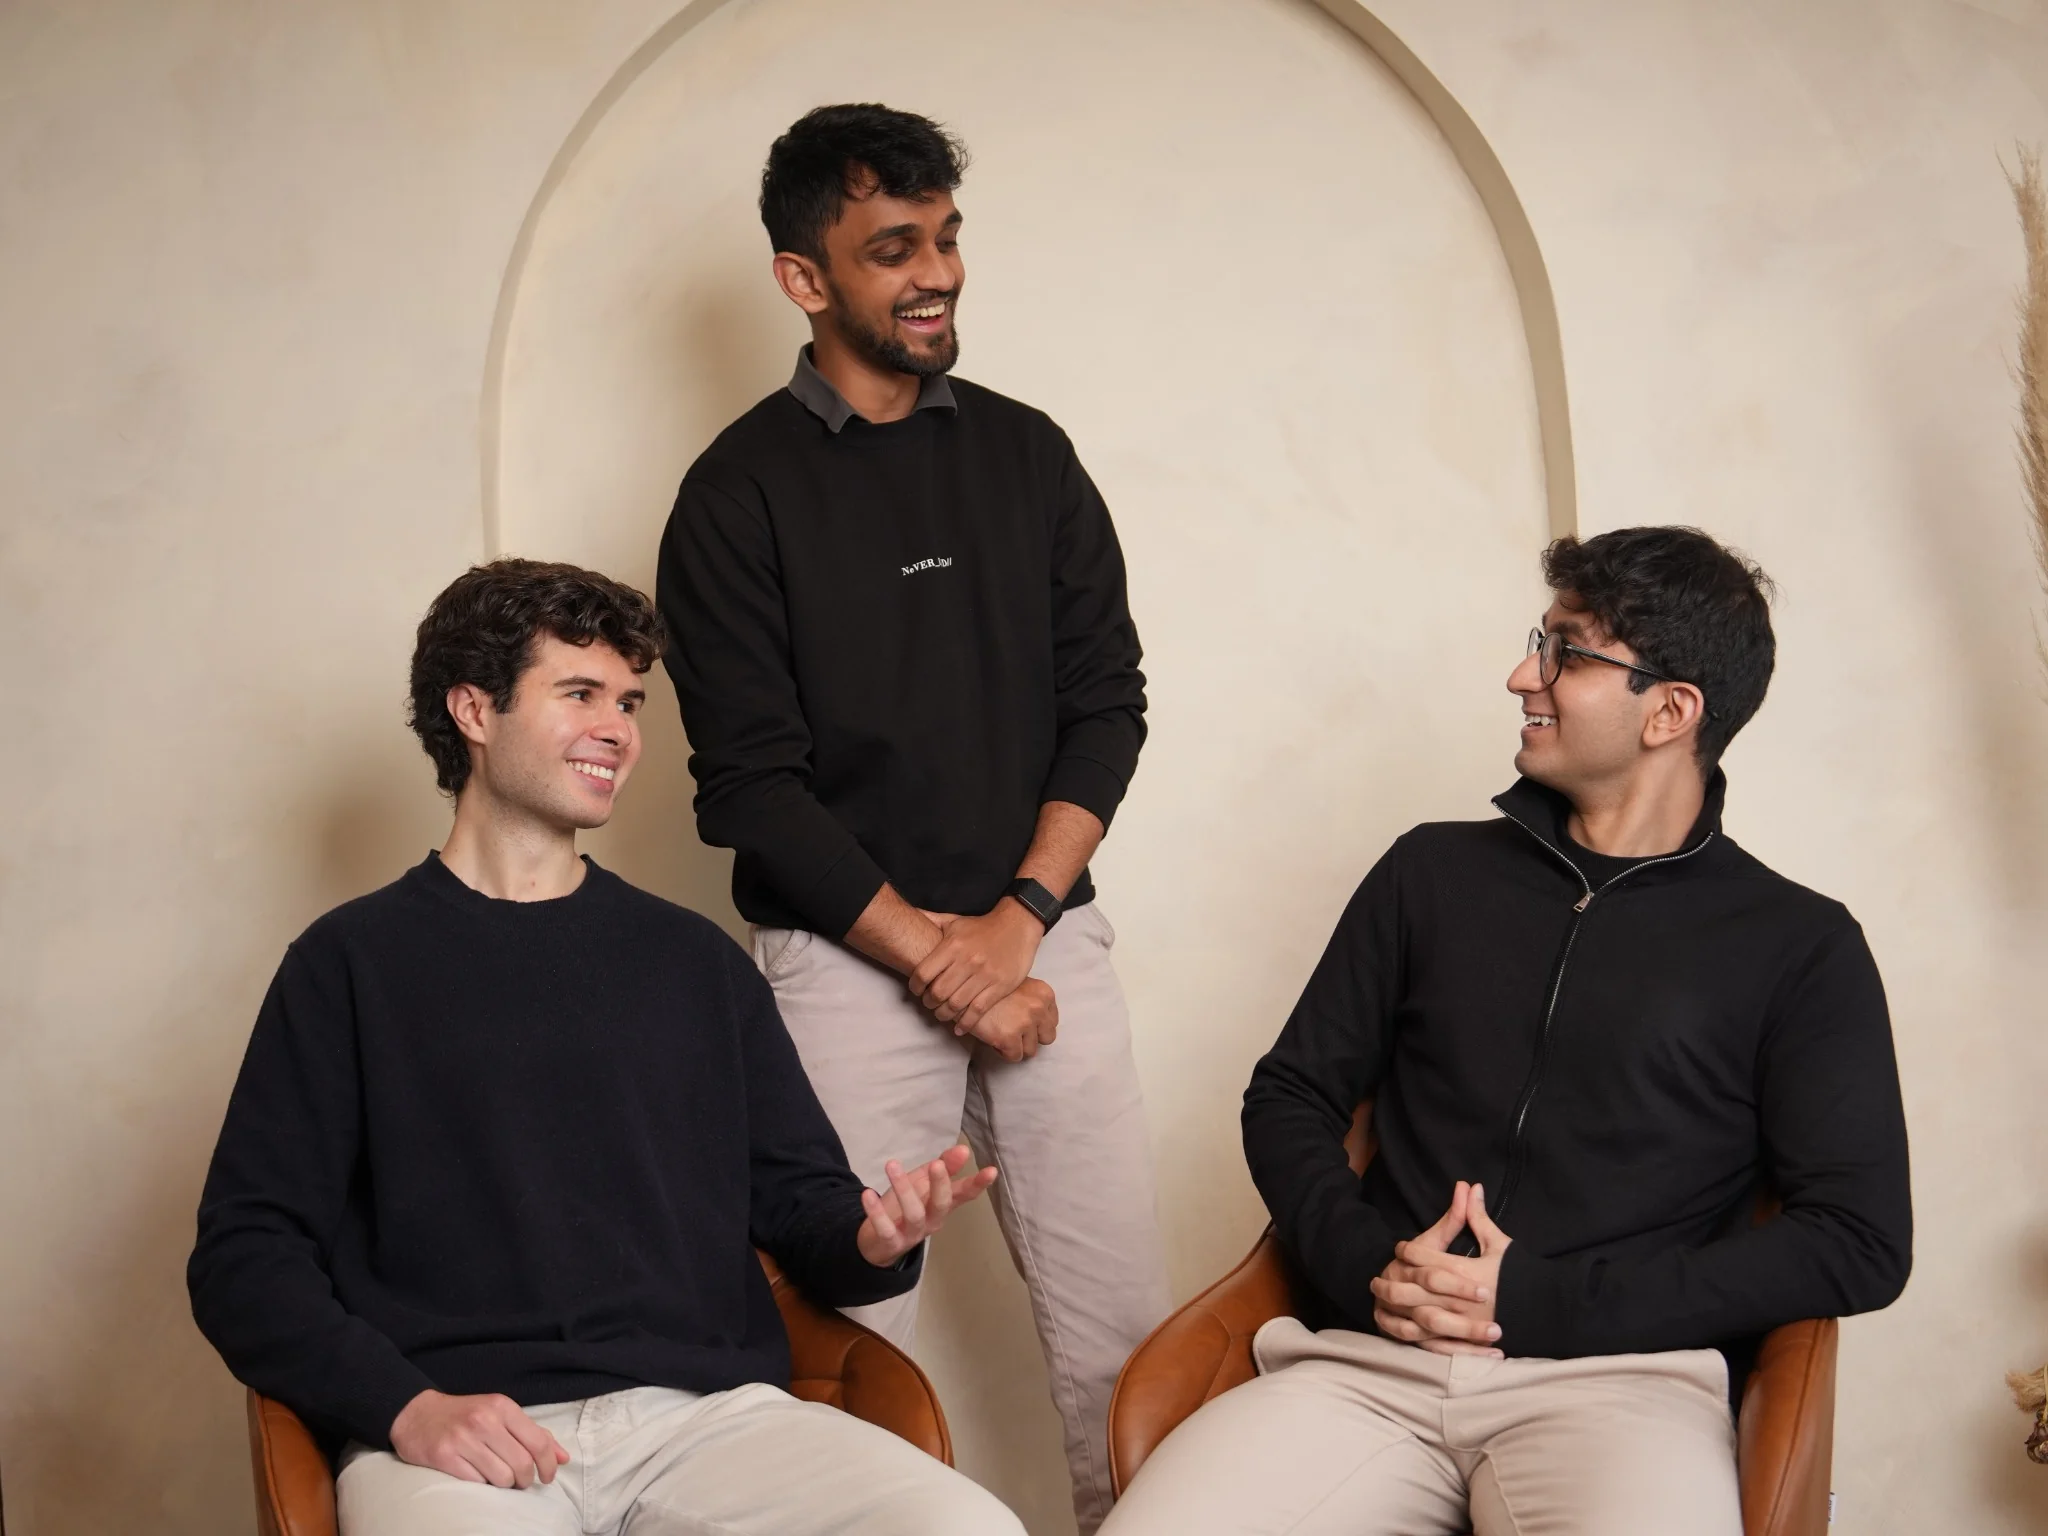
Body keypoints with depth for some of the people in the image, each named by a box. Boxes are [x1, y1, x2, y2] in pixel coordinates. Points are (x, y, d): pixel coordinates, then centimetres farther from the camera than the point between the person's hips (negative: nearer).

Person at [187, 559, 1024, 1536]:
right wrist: (406, 1405, -12)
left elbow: (797, 1203, 20)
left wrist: (872, 1240, -5)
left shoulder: (695, 961, 22)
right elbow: (244, 1254, 5)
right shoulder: (354, 961, 11)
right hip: (457, 1438, -3)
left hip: (703, 1411, 4)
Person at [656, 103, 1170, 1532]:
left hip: (1049, 940, 3)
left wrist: (1018, 921, -6)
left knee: (1126, 1331, 0)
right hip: (848, 964, -3)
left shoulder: (1027, 454, 11)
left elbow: (1106, 703, 7)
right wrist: (934, 953, -10)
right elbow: (753, 780, -5)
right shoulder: (741, 492, 0)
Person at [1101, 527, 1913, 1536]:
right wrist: (1362, 1263, -2)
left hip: (1619, 1378, -2)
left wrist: (1540, 1300, -6)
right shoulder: (1434, 873, 20)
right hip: (1369, 1365, 3)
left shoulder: (1798, 948, 10)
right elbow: (1290, 1097, 21)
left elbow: (1861, 1242, 1)